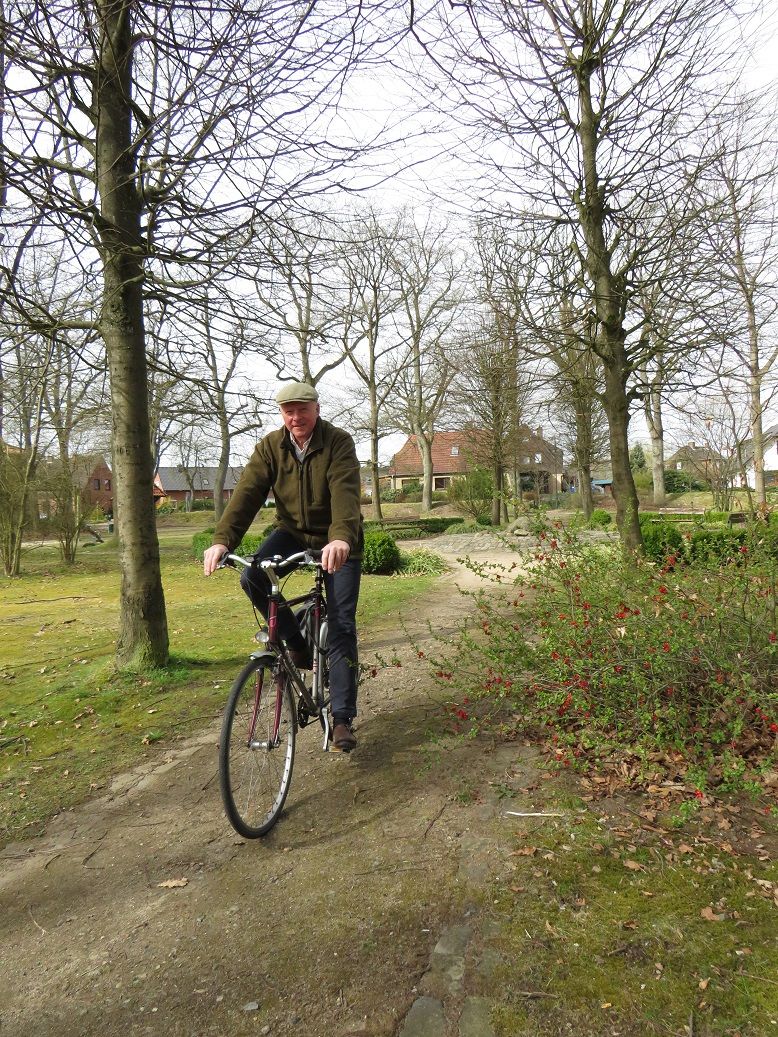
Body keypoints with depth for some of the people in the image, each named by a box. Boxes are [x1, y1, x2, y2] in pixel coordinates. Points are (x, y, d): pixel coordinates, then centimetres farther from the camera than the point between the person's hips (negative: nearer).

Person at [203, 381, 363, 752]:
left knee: (341, 624, -8)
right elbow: (247, 493, -19)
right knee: (252, 577, -25)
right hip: (292, 532, 3)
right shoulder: (270, 447, -8)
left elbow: (345, 492, -34)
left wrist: (341, 539, -53)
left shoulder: (339, 443, -18)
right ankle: (297, 646, -2)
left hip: (337, 541, -3)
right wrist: (222, 540, -35)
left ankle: (342, 718, 0)